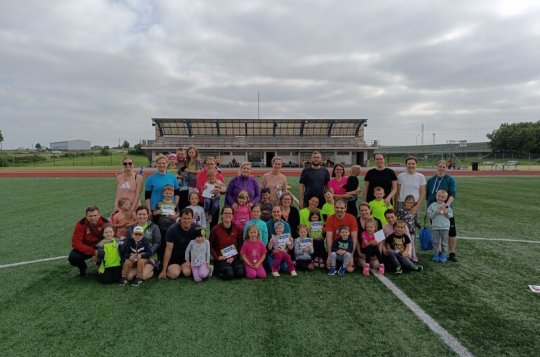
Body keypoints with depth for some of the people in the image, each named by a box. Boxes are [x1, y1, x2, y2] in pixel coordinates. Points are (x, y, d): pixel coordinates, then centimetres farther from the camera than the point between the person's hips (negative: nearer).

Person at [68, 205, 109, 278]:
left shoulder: (105, 222, -18)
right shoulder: (80, 224, -19)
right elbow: (75, 243, -23)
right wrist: (93, 251, -32)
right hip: (85, 249, 0)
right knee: (73, 257, -28)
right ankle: (82, 268, 9)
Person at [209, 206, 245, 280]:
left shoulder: (237, 229, 0)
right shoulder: (215, 229, -7)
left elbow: (240, 246, 4)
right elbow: (210, 246, 0)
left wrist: (234, 257, -10)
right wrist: (217, 257, -13)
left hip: (234, 257, 3)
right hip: (221, 258, -2)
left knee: (240, 273, -22)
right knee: (229, 274, -26)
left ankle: (231, 266, 8)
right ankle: (219, 270, 6)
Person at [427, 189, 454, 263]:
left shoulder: (447, 206, 4)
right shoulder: (432, 205, 0)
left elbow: (451, 215, 5)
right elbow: (429, 215, -2)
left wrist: (447, 213, -14)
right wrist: (435, 212, -16)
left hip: (445, 227, 1)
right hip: (435, 227, 0)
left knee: (444, 242, 7)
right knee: (435, 241, 7)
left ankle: (443, 255, 17)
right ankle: (435, 254, 17)